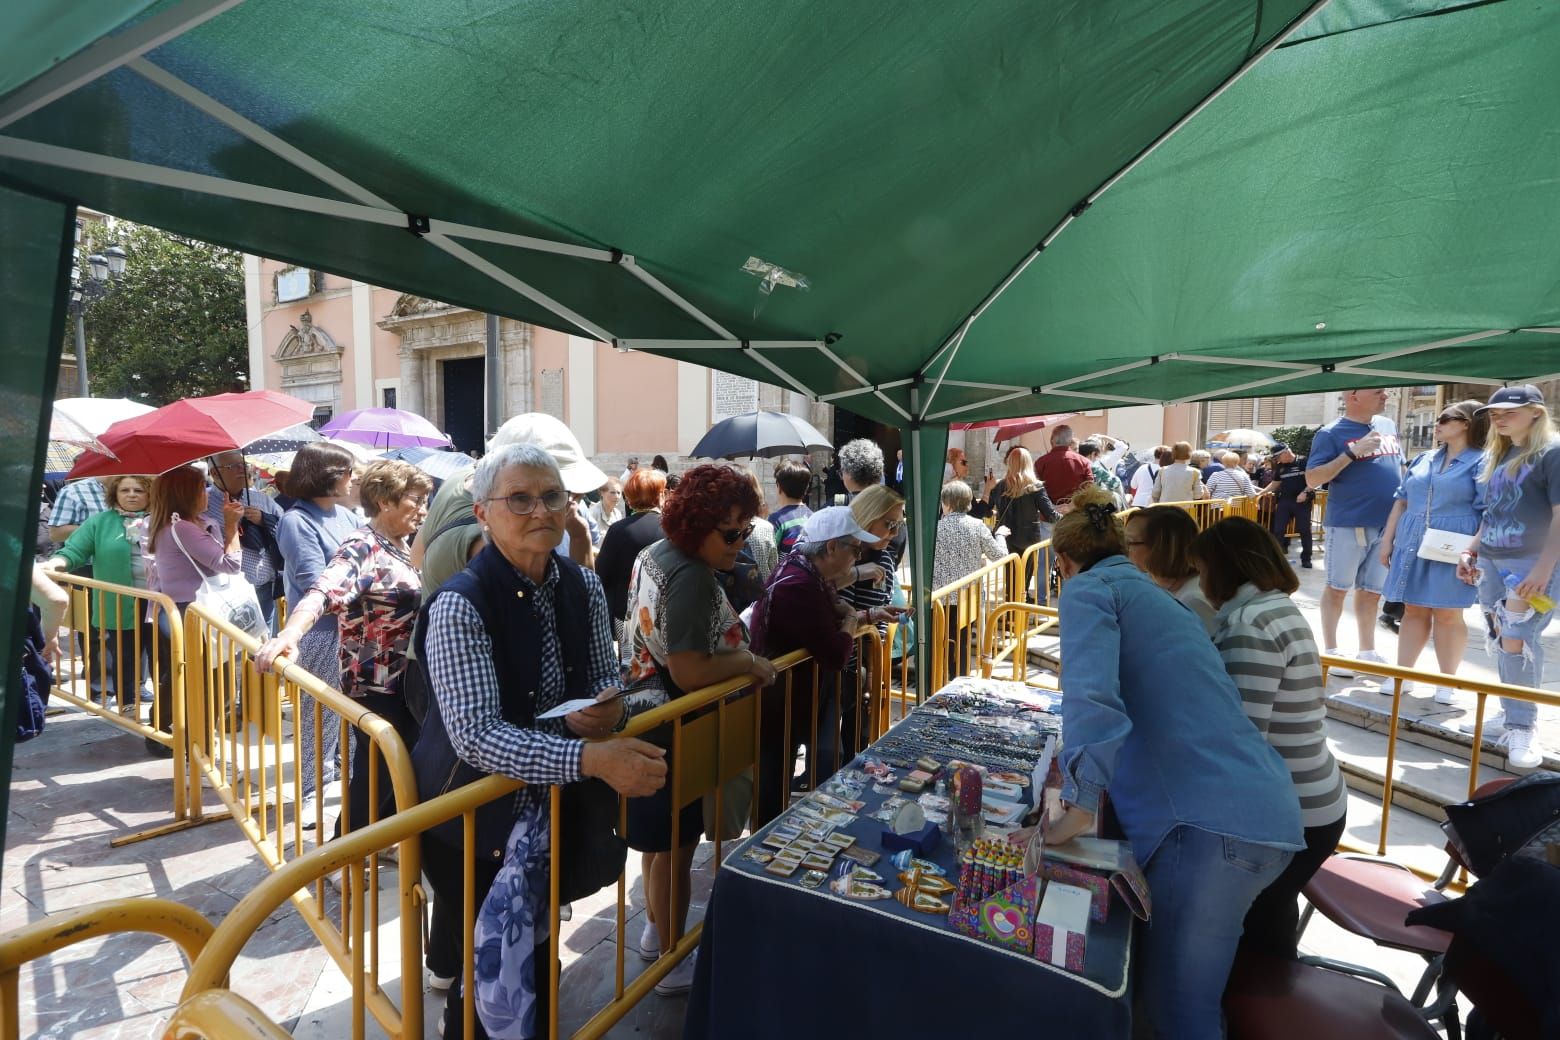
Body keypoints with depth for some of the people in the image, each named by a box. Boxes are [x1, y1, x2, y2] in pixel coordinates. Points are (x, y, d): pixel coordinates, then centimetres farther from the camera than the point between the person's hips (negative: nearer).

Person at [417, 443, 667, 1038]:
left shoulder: (583, 587, -6)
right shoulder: (459, 606, -24)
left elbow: (604, 681, 5)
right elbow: (476, 736, -30)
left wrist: (609, 709, -19)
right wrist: (592, 758, -41)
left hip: (553, 807, 5)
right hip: (475, 818, -5)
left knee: (540, 956, 23)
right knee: (485, 971, 14)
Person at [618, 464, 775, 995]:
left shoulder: (654, 553, 5)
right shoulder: (691, 578, -27)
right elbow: (690, 674, -31)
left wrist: (733, 632, 12)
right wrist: (751, 661, -18)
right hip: (675, 733, -10)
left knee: (660, 838, 25)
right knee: (676, 845, 8)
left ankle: (657, 930, 45)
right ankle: (674, 963, 27)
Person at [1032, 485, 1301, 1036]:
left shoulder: (1088, 590, -1)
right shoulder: (1154, 594, 25)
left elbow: (1093, 700, -20)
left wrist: (1077, 811, -17)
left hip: (1209, 822, -9)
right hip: (1267, 816, 9)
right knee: (1190, 991, 21)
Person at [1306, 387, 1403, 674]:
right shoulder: (1332, 433, -8)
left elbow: (1399, 468, 21)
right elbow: (1312, 479, -15)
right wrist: (1352, 452, -22)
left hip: (1387, 525, 6)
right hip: (1348, 524, -6)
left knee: (1372, 591, 13)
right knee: (1337, 588, 5)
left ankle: (1367, 652, 24)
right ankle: (1331, 652, 13)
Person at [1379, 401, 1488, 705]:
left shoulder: (1481, 462, -3)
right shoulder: (1423, 459, 14)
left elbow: (1489, 513, -8)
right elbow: (1402, 501, 16)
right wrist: (1387, 540, 11)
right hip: (1412, 546, 5)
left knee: (1448, 614, 2)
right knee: (1413, 610, 8)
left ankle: (1447, 683, 13)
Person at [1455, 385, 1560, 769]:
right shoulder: (1496, 455, 15)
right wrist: (1471, 551, 17)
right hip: (1490, 562, 7)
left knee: (1517, 642, -10)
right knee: (1499, 642, 11)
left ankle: (1522, 727, 0)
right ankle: (1510, 713, 24)